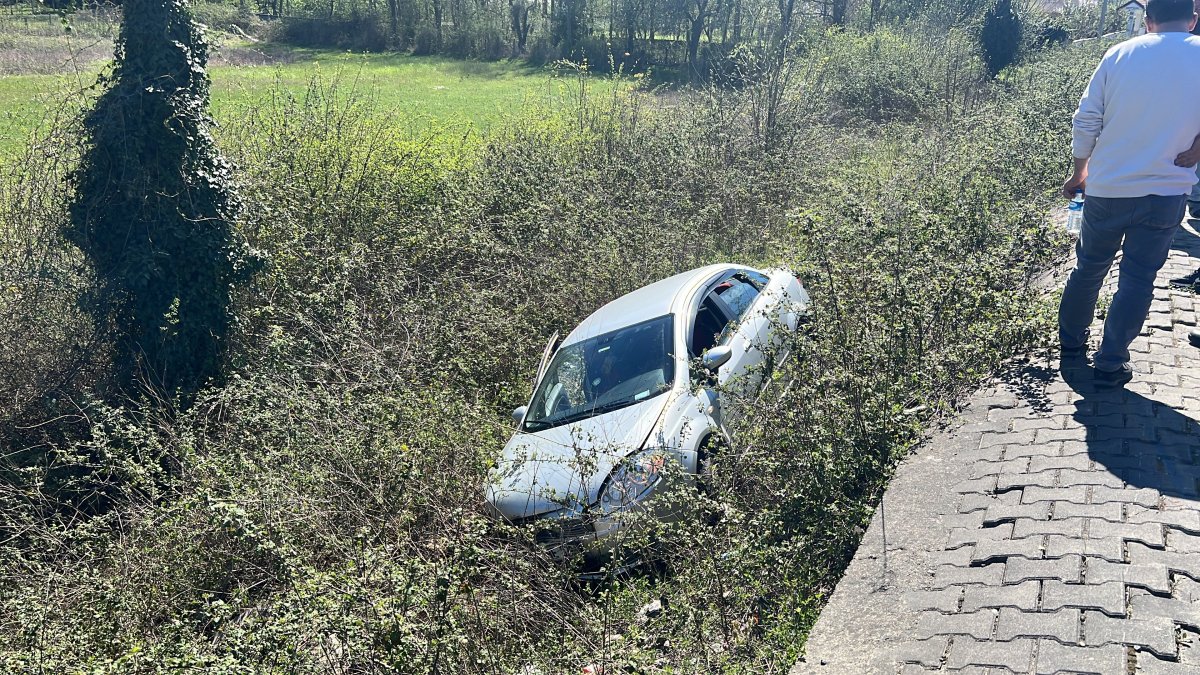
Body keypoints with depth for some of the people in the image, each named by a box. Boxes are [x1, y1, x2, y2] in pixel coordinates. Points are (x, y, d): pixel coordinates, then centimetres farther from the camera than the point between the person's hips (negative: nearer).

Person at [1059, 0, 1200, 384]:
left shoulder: (1120, 54, -2)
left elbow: (1085, 122, -1)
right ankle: (1111, 364, 10)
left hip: (1106, 189, 2)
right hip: (1165, 193, -1)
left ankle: (1071, 340, 34)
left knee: (1089, 267, 19)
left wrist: (1079, 172, 12)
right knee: (1138, 279, 8)